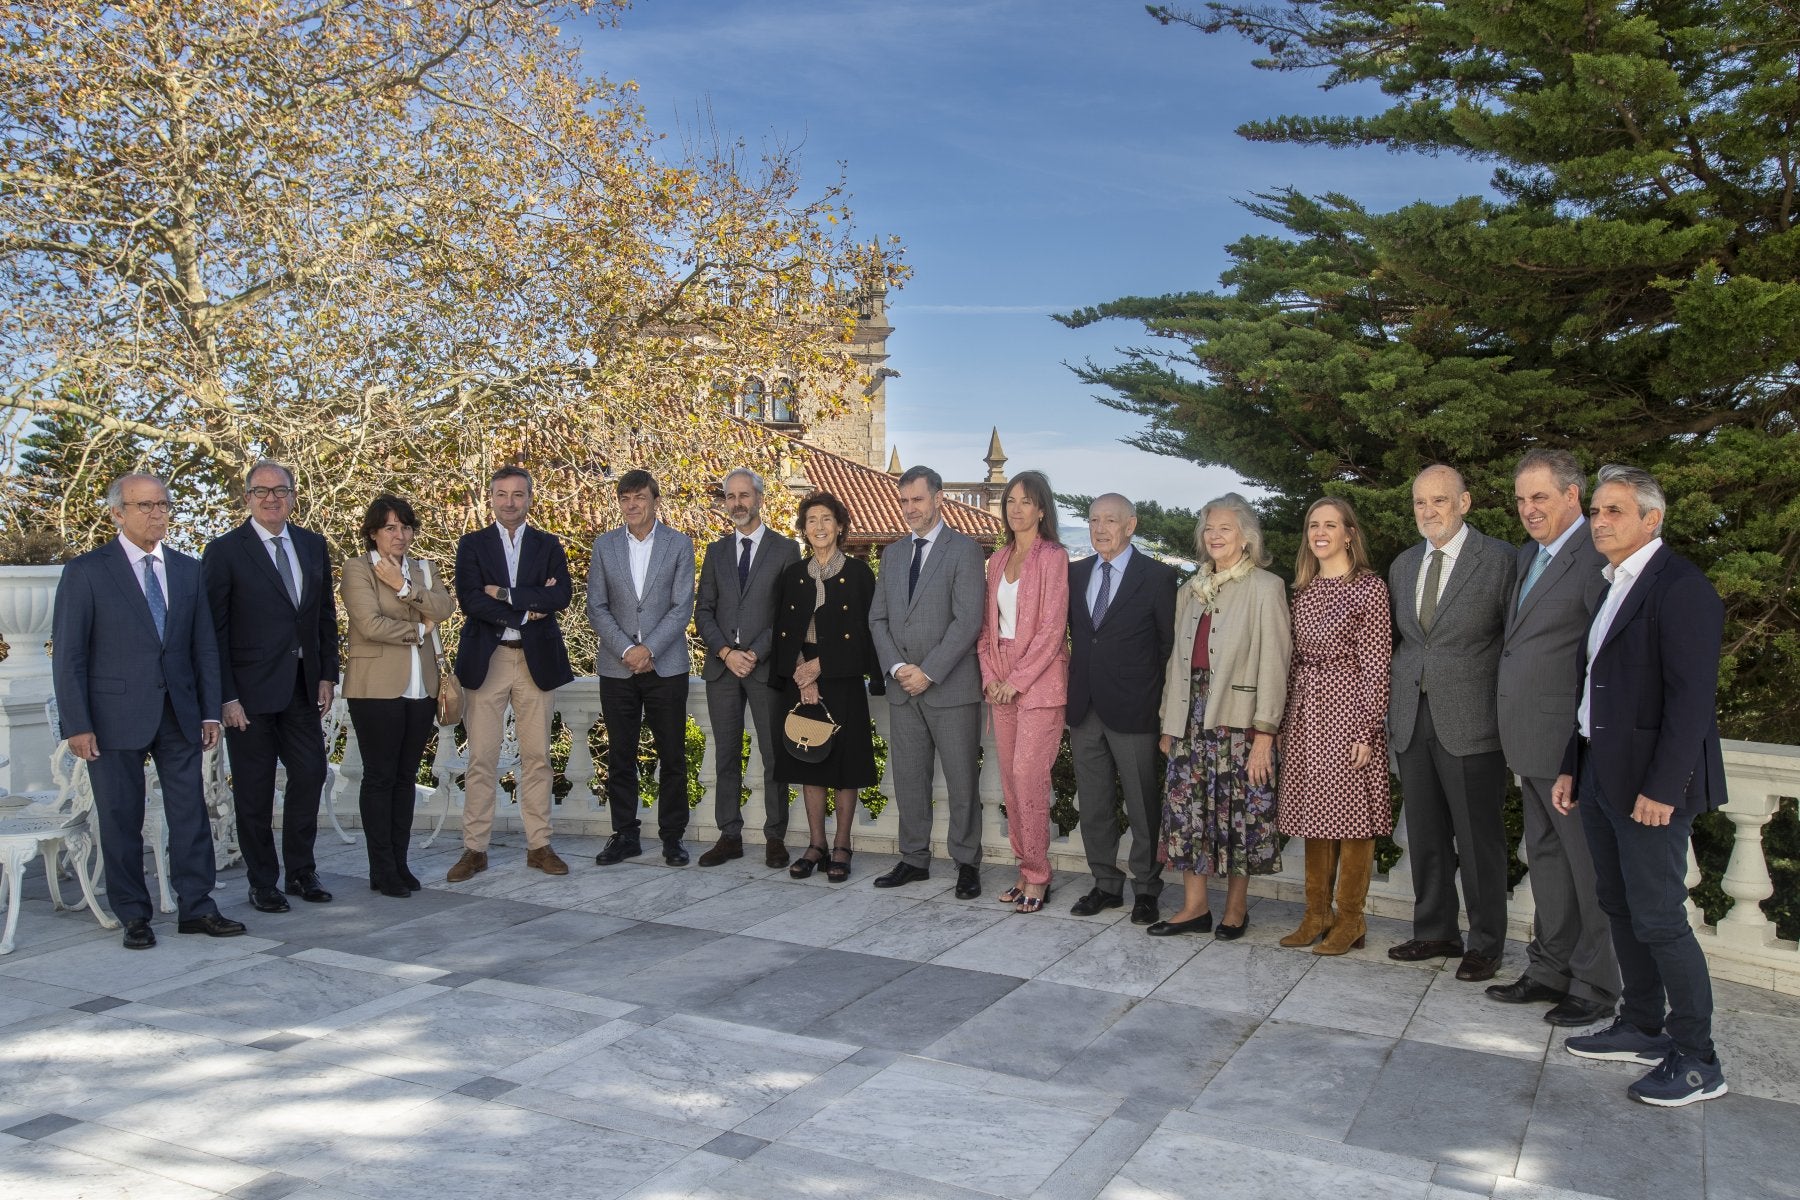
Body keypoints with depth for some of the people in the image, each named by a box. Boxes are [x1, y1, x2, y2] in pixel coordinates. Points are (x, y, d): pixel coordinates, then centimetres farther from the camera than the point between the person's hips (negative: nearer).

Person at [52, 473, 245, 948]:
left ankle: (196, 908, 13)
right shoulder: (86, 571, -2)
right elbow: (68, 655, -4)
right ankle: (134, 916, 16)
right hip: (115, 716, -3)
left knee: (191, 814, 4)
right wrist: (77, 725, -9)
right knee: (121, 820, 5)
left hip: (179, 714, 4)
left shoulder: (188, 570, 11)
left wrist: (210, 711, 5)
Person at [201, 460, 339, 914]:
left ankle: (301, 871, 23)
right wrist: (226, 697, -12)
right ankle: (263, 883, 18)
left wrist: (328, 675, 7)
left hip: (302, 687, 5)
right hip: (251, 689, -4)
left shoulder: (313, 546, 9)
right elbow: (213, 629, -8)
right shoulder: (225, 551, -6)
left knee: (310, 776, 7)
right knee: (254, 791, 5)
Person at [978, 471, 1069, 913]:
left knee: (1028, 776, -10)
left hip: (1038, 681, -6)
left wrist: (1016, 680, -13)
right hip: (1001, 683, 6)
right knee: (1010, 780, 6)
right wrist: (990, 675, 2)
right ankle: (1026, 870, 15)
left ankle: (1037, 877, 0)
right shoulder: (998, 560, 14)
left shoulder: (1052, 556, -6)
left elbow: (1051, 628, -11)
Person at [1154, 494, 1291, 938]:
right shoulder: (1192, 590, 14)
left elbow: (1272, 664, -10)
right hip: (1191, 717, 6)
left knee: (1237, 811, 2)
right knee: (1186, 807, 5)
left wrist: (1264, 733, -15)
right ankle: (1194, 906, 15)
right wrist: (1169, 724, 12)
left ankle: (1236, 907, 17)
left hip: (1237, 717, -5)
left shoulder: (1264, 588, -5)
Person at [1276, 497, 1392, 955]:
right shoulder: (1302, 589, 11)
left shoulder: (1369, 587, -7)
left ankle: (1349, 921, 13)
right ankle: (1317, 914, 21)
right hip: (1305, 712, 6)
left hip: (1347, 710, -6)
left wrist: (1366, 731, -14)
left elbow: (1376, 665, -10)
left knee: (1350, 815, 2)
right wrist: (1284, 720, 11)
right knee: (1316, 815, 12)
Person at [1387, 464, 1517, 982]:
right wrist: (1392, 699, 9)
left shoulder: (1500, 559, -6)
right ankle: (1435, 932, 27)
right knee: (1425, 837, 13)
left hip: (1471, 721, -5)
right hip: (1412, 720, 6)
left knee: (1479, 839, 3)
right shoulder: (1403, 564, 12)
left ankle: (1485, 944, 17)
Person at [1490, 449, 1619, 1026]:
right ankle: (1550, 970, 31)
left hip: (1572, 741, -9)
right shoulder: (1528, 555, 15)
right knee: (1546, 859, 18)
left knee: (1587, 864, 3)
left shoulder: (1596, 556, -15)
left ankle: (1596, 985, 17)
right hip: (1531, 740, 9)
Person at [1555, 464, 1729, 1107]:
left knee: (1658, 919, -4)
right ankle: (1642, 1028, 28)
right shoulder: (1612, 585, 15)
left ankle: (1696, 1059, 9)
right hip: (1602, 776, 9)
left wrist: (1662, 787, -21)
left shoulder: (1681, 587, -13)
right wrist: (1571, 766, 15)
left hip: (1651, 782, -9)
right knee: (1620, 908, 15)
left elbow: (1693, 695, -19)